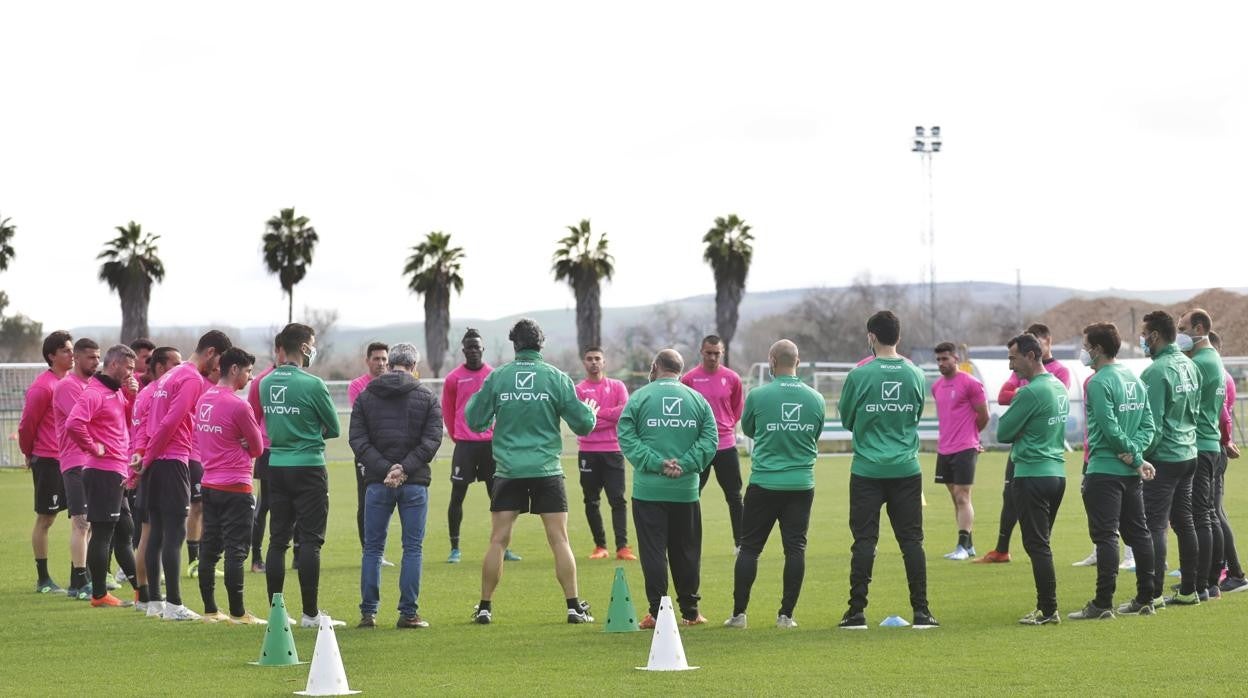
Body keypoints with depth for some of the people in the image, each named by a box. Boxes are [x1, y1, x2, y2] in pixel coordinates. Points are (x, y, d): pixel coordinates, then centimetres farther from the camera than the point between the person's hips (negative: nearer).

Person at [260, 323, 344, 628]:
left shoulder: (266, 384, 4)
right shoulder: (312, 385, -13)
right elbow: (334, 428, -3)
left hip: (277, 466, 6)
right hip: (308, 466, -6)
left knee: (277, 540, 9)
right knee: (310, 540, -2)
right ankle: (310, 612, -4)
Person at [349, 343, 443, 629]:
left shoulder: (365, 396, 7)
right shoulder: (427, 398, 3)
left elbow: (358, 440, -3)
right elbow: (431, 440, -7)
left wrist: (384, 469, -11)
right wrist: (404, 468, -12)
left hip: (377, 484, 1)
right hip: (415, 484, -1)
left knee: (372, 549, 9)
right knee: (413, 549, 4)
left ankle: (368, 613, 6)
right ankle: (409, 613, 0)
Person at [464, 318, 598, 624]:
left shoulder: (496, 378, -2)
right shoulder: (556, 378, -2)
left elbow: (475, 421, 5)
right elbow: (583, 424, 1)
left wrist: (473, 401, 25)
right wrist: (591, 412, 24)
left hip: (508, 471, 1)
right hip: (547, 470, -1)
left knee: (498, 540, 6)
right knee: (559, 540, 3)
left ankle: (484, 607, 9)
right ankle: (574, 607, 2)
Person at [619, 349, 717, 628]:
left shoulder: (639, 398, -1)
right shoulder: (697, 399, 7)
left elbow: (626, 437, -9)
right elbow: (709, 440, -1)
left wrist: (656, 463, -11)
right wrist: (684, 464, -7)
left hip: (648, 490, -2)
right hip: (686, 490, 2)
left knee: (653, 551, 0)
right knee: (686, 551, 11)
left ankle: (657, 611, -3)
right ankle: (690, 611, 16)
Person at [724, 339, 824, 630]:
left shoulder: (758, 396, -8)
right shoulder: (815, 399, 0)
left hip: (764, 483, -2)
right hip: (802, 483, 2)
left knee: (749, 548, 6)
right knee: (795, 548, 4)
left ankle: (739, 613, 6)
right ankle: (786, 614, 2)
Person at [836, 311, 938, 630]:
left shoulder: (859, 376, -7)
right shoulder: (915, 375, 2)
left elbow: (846, 419, 6)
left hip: (867, 470, -2)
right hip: (906, 469, 2)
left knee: (864, 540, 0)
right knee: (912, 540, 5)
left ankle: (857, 612, -1)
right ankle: (921, 611, 3)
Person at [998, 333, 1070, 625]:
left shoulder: (1030, 393, -16)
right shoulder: (1060, 388, 12)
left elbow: (1003, 433, -11)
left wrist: (1005, 419, 8)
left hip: (1032, 474, -9)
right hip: (1057, 472, 9)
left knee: (1037, 545, -5)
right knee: (1041, 544, 15)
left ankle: (1048, 610, -6)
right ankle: (1045, 607, 16)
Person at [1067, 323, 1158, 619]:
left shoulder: (1098, 383, -13)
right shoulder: (1135, 380, 12)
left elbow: (1111, 429, -18)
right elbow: (1148, 424, 9)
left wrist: (1136, 458, -9)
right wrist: (1135, 451, -5)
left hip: (1104, 470, -8)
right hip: (1130, 472, 8)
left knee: (1106, 536, -6)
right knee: (1138, 533, 12)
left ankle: (1103, 603, -6)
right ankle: (1145, 599, 16)